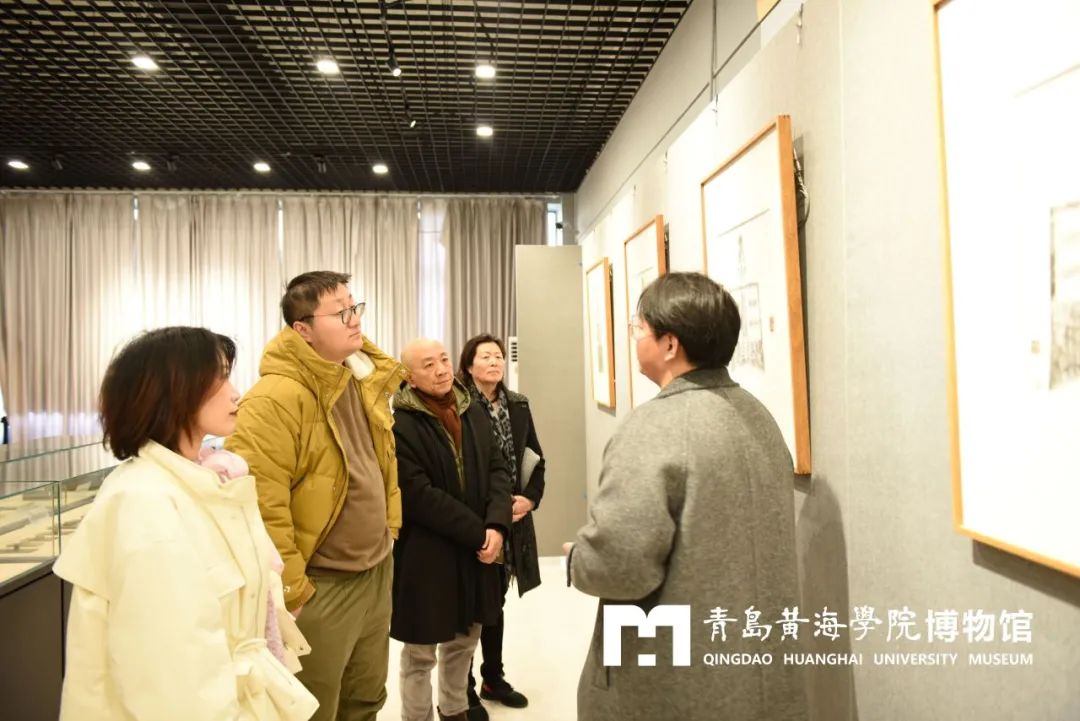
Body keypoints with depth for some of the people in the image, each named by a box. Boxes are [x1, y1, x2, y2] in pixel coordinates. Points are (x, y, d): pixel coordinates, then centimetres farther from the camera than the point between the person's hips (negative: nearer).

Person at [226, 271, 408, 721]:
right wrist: (291, 590, -18)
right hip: (320, 588, -7)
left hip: (376, 573, 8)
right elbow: (260, 505, -23)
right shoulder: (274, 398, -21)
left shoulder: (364, 381, 5)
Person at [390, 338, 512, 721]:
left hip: (477, 550, 6)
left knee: (464, 640, 21)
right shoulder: (400, 424, -16)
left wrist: (496, 525, -13)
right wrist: (478, 533, -17)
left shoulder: (474, 413, 6)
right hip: (425, 555, -6)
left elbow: (497, 470, 3)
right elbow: (419, 496, -20)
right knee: (421, 651, 10)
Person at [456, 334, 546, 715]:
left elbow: (535, 458, 11)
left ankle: (493, 678, 37)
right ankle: (464, 690, 26)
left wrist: (530, 498, -4)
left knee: (495, 600, 20)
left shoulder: (518, 405, 6)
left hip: (511, 519, 6)